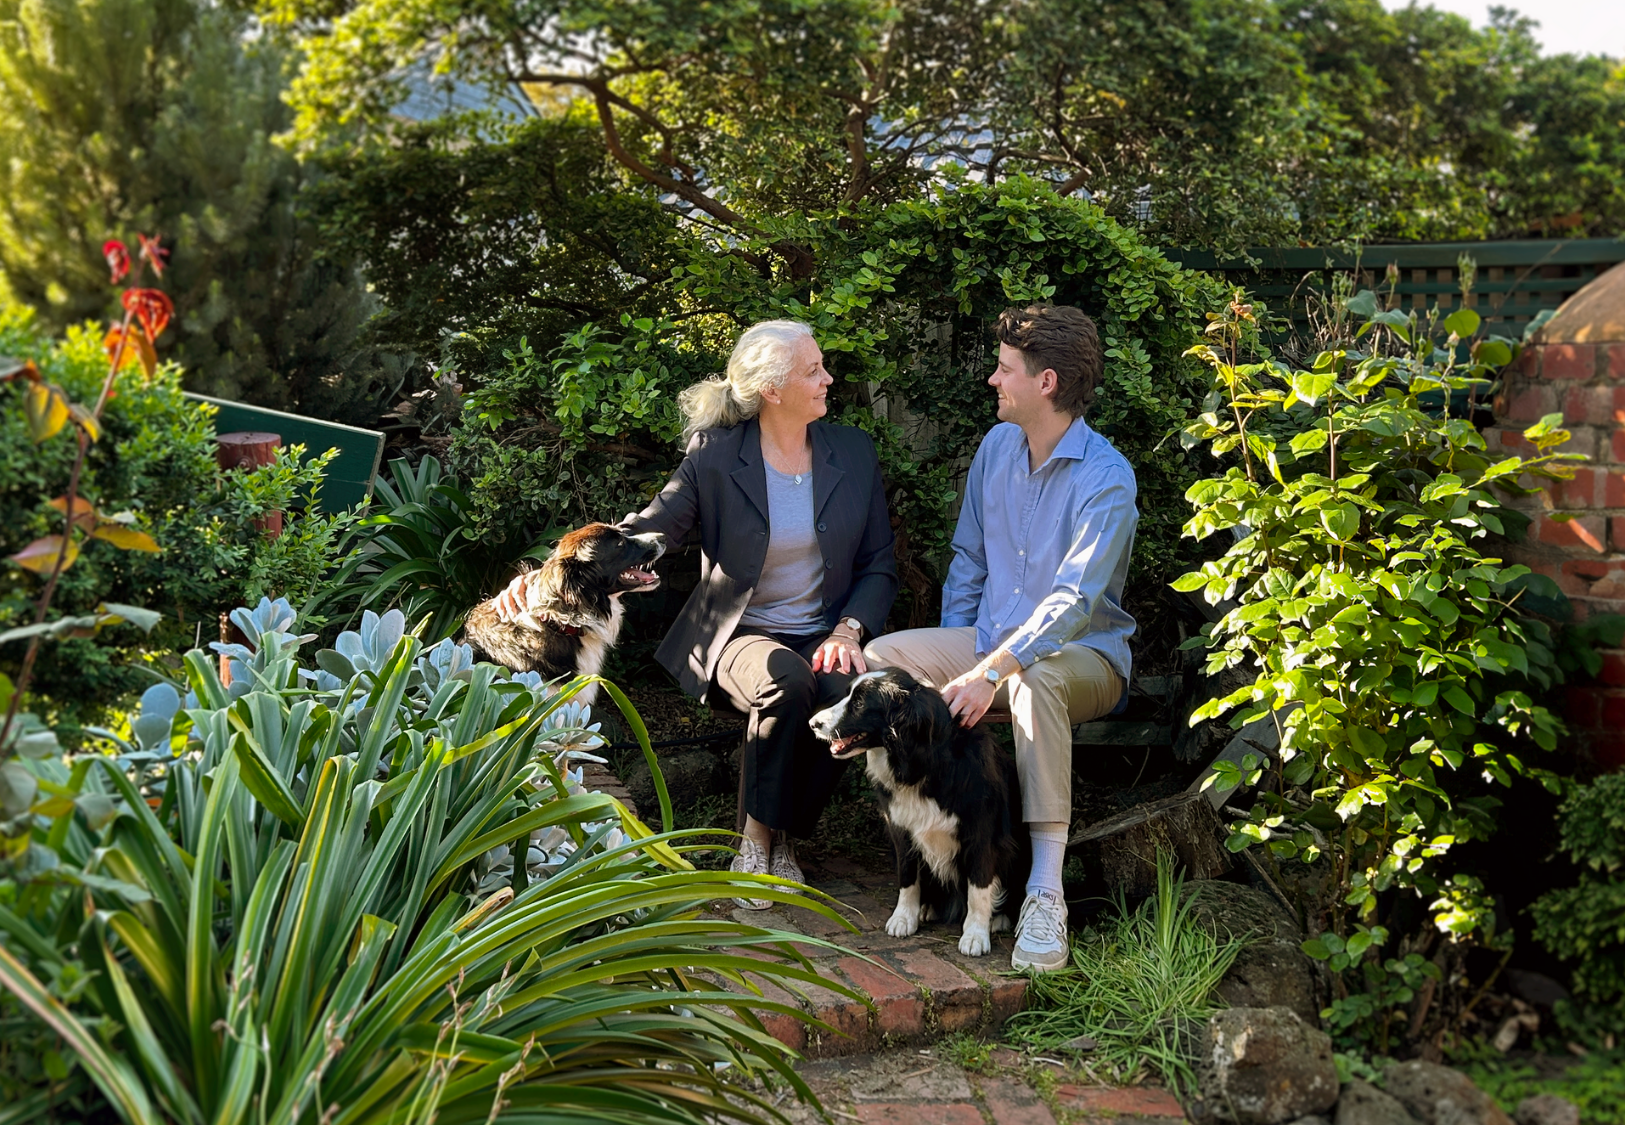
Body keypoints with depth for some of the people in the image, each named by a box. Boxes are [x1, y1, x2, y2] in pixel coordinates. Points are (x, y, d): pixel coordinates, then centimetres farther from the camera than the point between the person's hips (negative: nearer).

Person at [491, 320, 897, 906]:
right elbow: (642, 532, -10)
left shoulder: (853, 452, 5)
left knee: (849, 692, -32)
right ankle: (756, 835, -14)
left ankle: (783, 835, -9)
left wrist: (849, 629, -10)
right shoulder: (716, 458, -4)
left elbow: (879, 566, 9)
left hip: (823, 634, 3)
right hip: (740, 634, -2)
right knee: (788, 684, -36)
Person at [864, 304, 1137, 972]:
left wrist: (990, 672, -38)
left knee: (1034, 679, -42)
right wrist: (950, 659, 5)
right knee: (879, 658, -16)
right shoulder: (998, 446, 6)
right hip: (991, 641, 7)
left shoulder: (1105, 479, -18)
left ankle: (1046, 893, -41)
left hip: (1083, 654, -7)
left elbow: (1074, 602, -28)